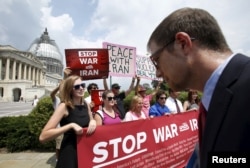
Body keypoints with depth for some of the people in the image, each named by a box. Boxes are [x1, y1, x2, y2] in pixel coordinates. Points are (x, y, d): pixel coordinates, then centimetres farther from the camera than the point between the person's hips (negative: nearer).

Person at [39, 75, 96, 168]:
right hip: (69, 153, -6)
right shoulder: (64, 106, -17)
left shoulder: (85, 105, 0)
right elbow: (43, 137, -22)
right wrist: (71, 125, -28)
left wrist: (93, 122, -7)